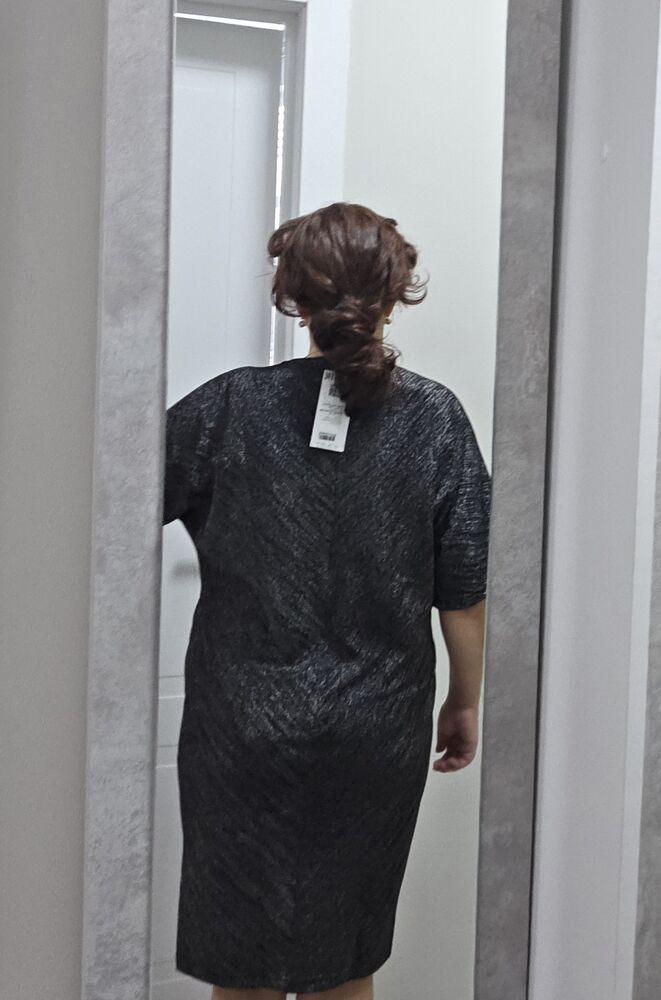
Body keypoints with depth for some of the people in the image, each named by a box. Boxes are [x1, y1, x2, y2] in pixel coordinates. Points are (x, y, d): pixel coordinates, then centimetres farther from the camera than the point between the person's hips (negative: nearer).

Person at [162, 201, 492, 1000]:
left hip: (247, 731, -1)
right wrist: (464, 702, 9)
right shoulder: (434, 419, -6)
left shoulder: (233, 408, -9)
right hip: (377, 734, 1)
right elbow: (466, 593, -4)